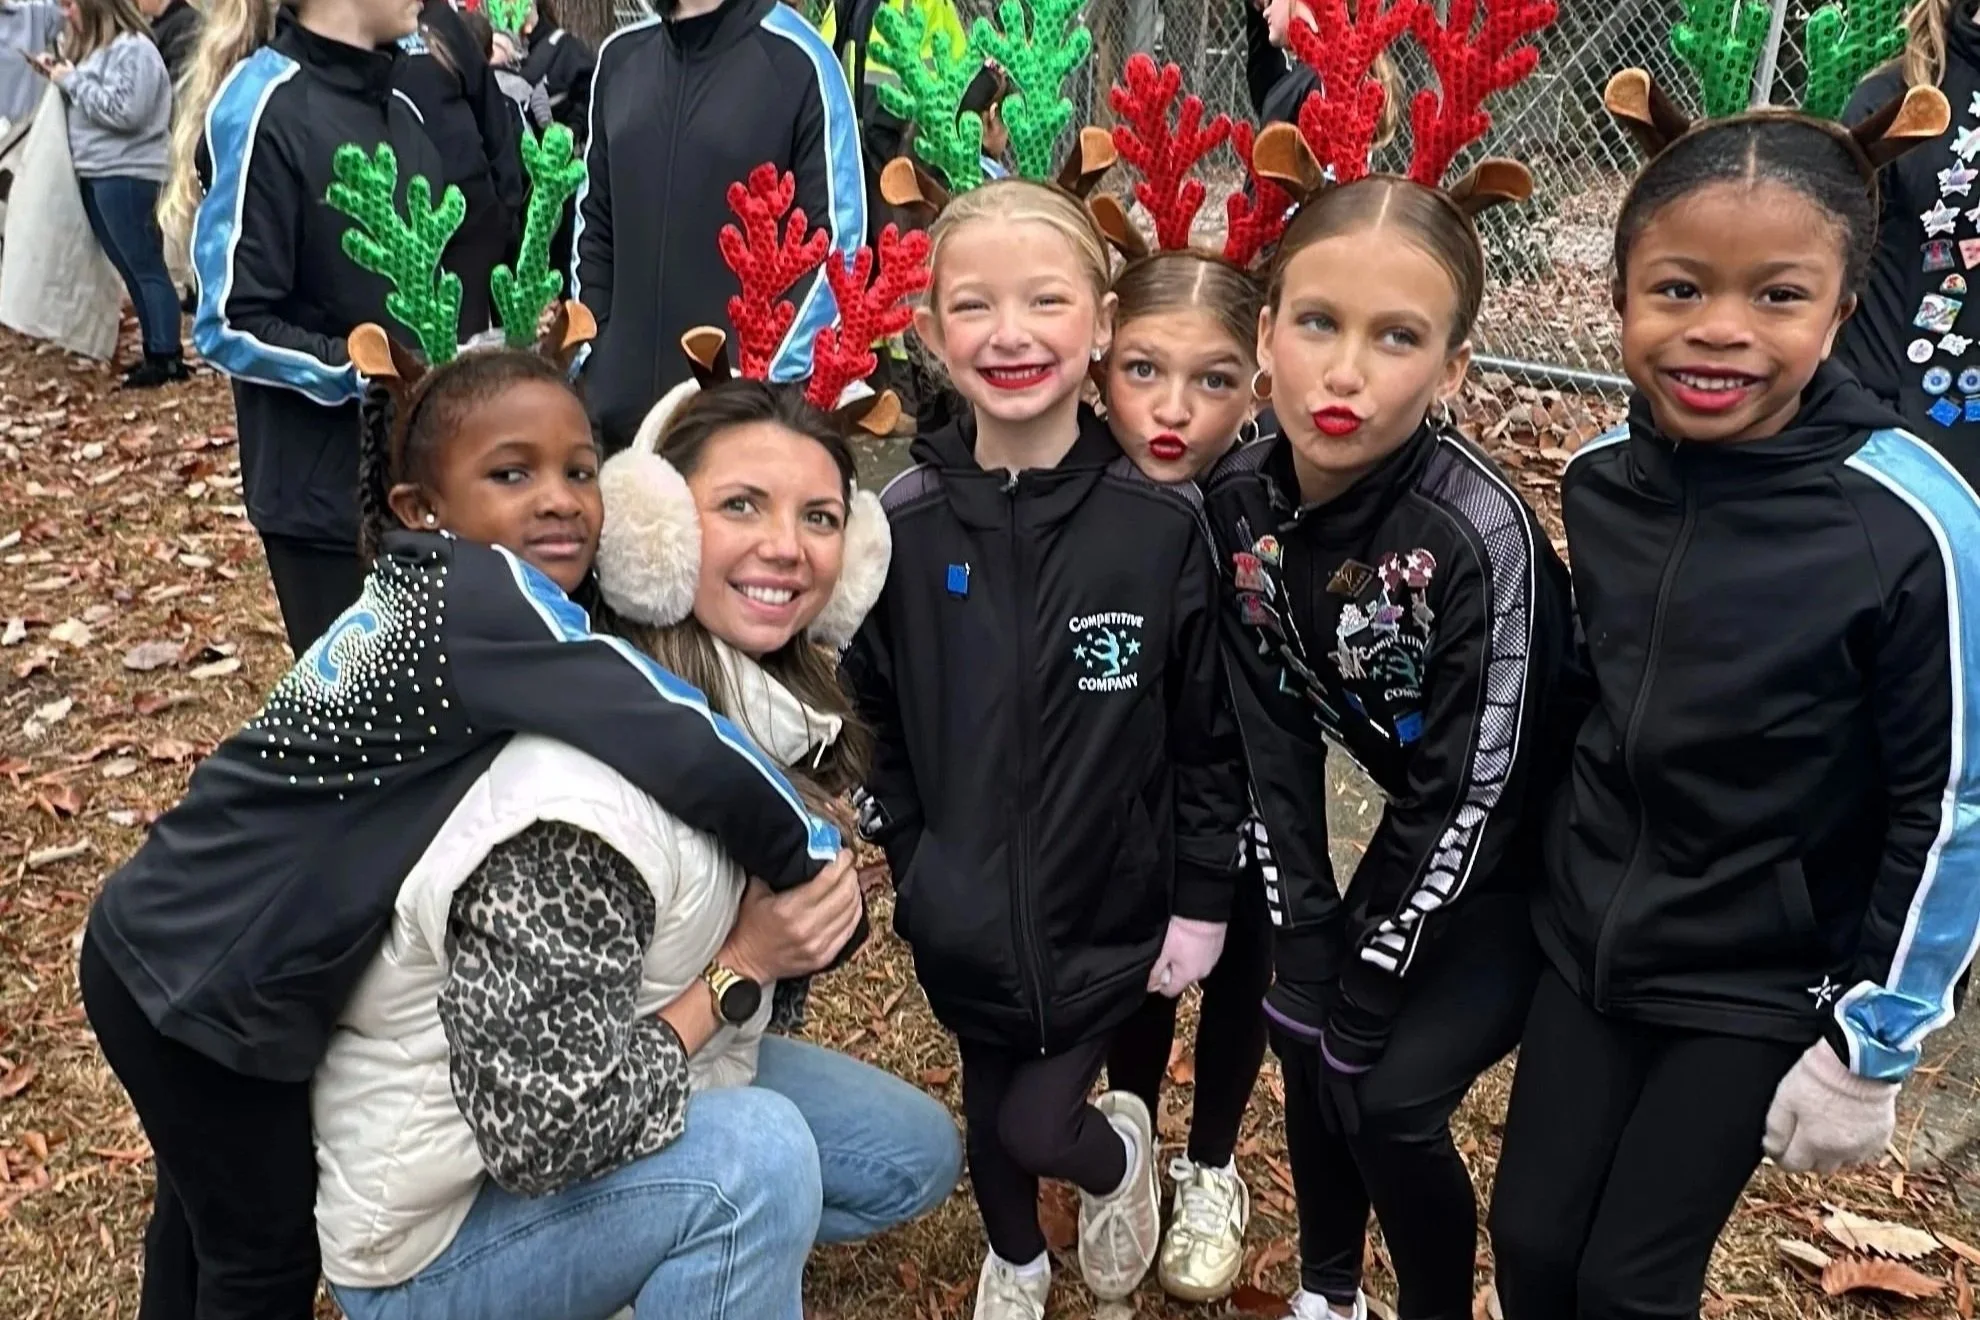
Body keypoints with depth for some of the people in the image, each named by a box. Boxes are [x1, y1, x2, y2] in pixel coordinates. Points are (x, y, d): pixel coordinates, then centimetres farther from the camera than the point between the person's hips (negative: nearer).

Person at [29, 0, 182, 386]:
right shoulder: (93, 45, 18)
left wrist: (71, 80, -13)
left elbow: (123, 111, -21)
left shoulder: (132, 49, -12)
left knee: (144, 266, -7)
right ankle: (154, 351, 15)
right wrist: (57, 73, 9)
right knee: (129, 267, 10)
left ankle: (168, 358, -5)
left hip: (125, 175, -10)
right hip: (96, 173, 10)